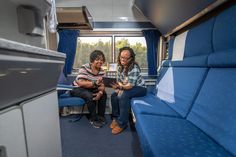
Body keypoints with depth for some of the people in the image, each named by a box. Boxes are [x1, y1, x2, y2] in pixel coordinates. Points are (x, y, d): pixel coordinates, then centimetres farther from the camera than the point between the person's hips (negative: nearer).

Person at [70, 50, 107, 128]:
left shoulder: (102, 71, -6)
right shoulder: (84, 68, -21)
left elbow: (102, 85, -10)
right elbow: (80, 83, -30)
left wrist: (100, 92, -32)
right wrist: (94, 83, -41)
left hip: (91, 89, 6)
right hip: (78, 88, -5)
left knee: (104, 94, -13)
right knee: (90, 96, -32)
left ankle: (101, 116, 2)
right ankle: (93, 119, -12)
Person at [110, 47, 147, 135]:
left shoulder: (134, 68, -26)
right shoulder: (120, 66, -3)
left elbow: (130, 86, -28)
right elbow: (119, 81, 0)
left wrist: (120, 86, -41)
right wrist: (119, 88, -19)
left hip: (139, 88, -7)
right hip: (127, 88, 7)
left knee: (124, 96, -32)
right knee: (114, 95, -12)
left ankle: (122, 123, -17)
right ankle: (116, 118, 5)